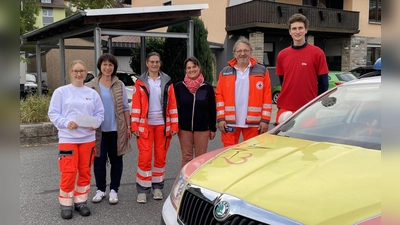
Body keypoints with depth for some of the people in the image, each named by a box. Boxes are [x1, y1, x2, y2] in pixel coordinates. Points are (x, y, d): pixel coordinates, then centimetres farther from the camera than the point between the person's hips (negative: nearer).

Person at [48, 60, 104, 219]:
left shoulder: (92, 93, 8)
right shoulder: (61, 92, 0)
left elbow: (100, 113, 8)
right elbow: (53, 113, -3)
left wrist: (95, 124, -11)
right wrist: (66, 123, -19)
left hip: (88, 138, 3)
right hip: (68, 138, -3)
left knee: (85, 171, 10)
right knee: (68, 172, -4)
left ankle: (81, 201, 24)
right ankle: (66, 204, 11)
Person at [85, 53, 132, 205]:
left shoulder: (119, 85, 4)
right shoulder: (91, 86, -1)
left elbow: (125, 107, 6)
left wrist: (128, 126, 3)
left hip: (117, 129, 1)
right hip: (99, 130, -1)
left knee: (116, 160, 8)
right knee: (99, 161, 6)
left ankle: (114, 190, 20)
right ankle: (100, 190, 21)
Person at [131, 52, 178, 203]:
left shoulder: (167, 82, 5)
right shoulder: (140, 82, 1)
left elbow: (172, 104, 4)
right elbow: (136, 105, -2)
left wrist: (174, 125, -1)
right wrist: (134, 126, -7)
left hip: (162, 124, 2)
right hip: (145, 125, -2)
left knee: (161, 156, 9)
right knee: (145, 157, -3)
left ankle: (157, 187, 23)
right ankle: (143, 190, 8)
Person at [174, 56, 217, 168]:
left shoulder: (207, 87, -1)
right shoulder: (179, 87, 0)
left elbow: (212, 109, 3)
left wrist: (213, 128, 3)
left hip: (202, 129, 0)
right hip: (184, 129, 0)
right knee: (186, 157, 6)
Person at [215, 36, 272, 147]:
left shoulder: (262, 71, 3)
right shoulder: (225, 72, 7)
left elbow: (267, 97, -1)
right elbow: (219, 96, 3)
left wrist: (265, 120, -6)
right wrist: (220, 118, -4)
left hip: (253, 123, -1)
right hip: (230, 122, 1)